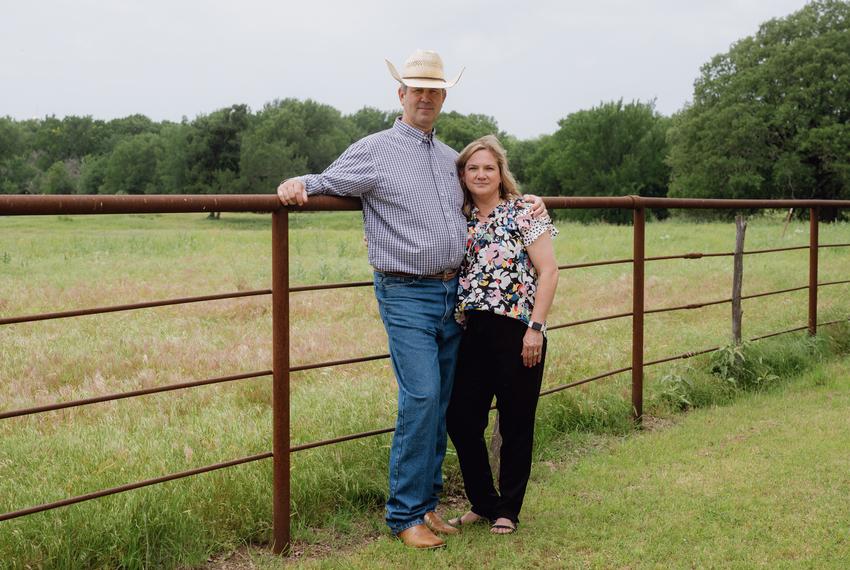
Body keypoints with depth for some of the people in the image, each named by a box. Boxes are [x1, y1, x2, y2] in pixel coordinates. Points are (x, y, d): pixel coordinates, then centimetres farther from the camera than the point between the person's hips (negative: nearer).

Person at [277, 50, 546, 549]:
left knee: (442, 403, 8)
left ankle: (428, 503, 18)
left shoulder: (450, 158, 18)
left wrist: (520, 200, 18)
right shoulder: (374, 151, 0)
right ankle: (405, 514, -3)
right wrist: (297, 182, -18)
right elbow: (326, 184, 4)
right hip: (407, 296, -6)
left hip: (453, 295, 6)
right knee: (421, 398, -14)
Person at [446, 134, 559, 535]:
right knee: (460, 418, 4)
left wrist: (535, 328, -14)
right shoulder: (461, 220, 12)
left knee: (515, 424, 5)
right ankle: (482, 503, 23)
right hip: (472, 333, 5)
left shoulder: (524, 213, -3)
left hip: (516, 332, -5)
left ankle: (508, 510, 20)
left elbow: (548, 272, -7)